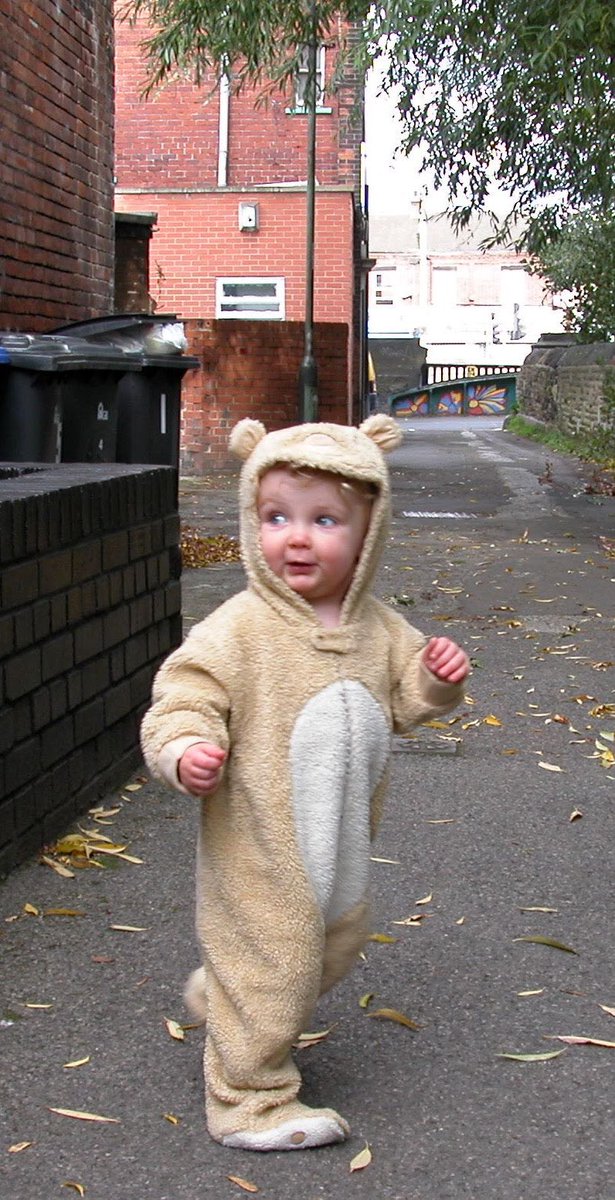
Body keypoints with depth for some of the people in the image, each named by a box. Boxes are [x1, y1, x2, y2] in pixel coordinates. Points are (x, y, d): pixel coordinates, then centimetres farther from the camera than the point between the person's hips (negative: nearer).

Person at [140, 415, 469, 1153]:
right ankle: (251, 1099, 24)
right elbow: (184, 698, -17)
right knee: (269, 962, 2)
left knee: (337, 946, 24)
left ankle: (218, 995, 48)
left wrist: (434, 679, -7)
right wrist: (185, 752, -37)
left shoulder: (376, 627, 1)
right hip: (259, 849, -7)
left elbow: (399, 699, 13)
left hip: (340, 844, 7)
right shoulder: (237, 631, -19)